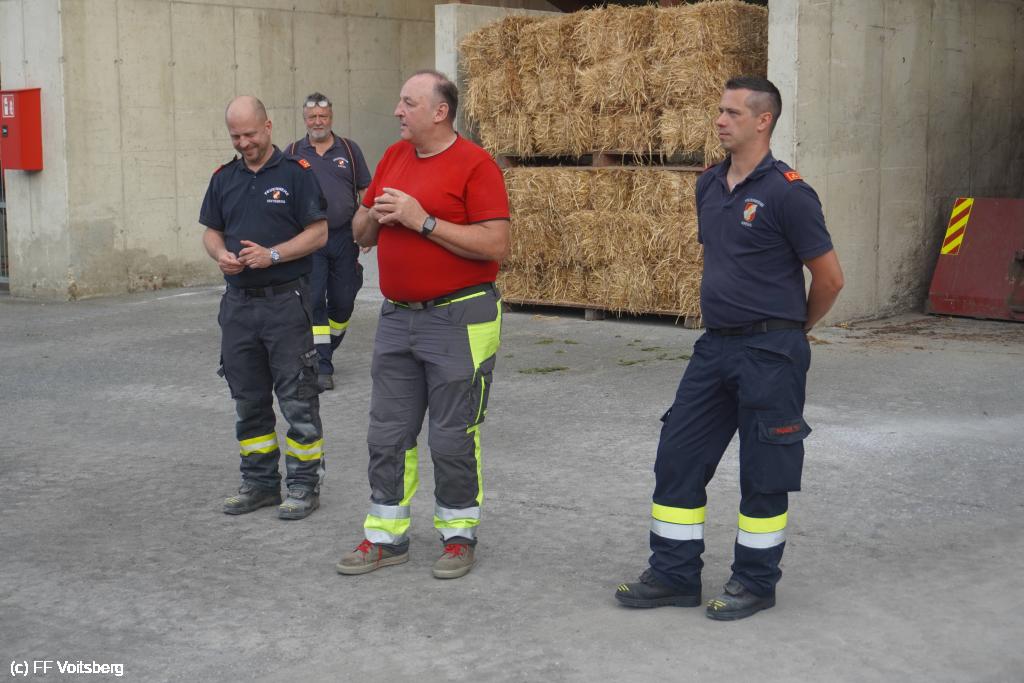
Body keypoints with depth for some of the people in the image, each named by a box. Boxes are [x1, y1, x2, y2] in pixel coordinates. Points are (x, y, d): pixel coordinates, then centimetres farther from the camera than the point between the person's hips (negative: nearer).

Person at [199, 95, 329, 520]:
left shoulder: (296, 173, -4)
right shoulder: (223, 178, 12)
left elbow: (318, 232, -8)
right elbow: (211, 231, 16)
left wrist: (273, 254, -19)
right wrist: (220, 254, -6)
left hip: (286, 299, -5)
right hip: (238, 302, 6)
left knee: (297, 399, -1)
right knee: (248, 400, 12)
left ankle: (305, 485, 8)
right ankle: (259, 482, 23)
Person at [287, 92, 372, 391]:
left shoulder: (349, 149, 7)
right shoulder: (293, 153, 5)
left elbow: (365, 192, 9)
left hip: (344, 237, 1)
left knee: (343, 300, 7)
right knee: (314, 301, -5)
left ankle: (327, 349, 30)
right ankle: (322, 367, -2)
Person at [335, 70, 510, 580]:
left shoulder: (474, 164, -10)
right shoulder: (393, 157, 11)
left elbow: (497, 244, -19)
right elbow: (360, 232, 17)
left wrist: (423, 221, -20)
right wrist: (375, 216, -7)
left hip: (458, 320, -7)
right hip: (396, 318, 7)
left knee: (453, 437, 3)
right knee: (387, 434, 10)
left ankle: (459, 535, 20)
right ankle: (386, 536, 22)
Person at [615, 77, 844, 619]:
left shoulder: (787, 193, -13)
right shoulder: (709, 186, 9)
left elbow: (829, 277, -8)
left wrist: (790, 329, 6)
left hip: (770, 353, -7)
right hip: (716, 345, 7)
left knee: (763, 472, 4)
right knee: (677, 458, 8)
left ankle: (755, 580, 19)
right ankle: (673, 574, 18)